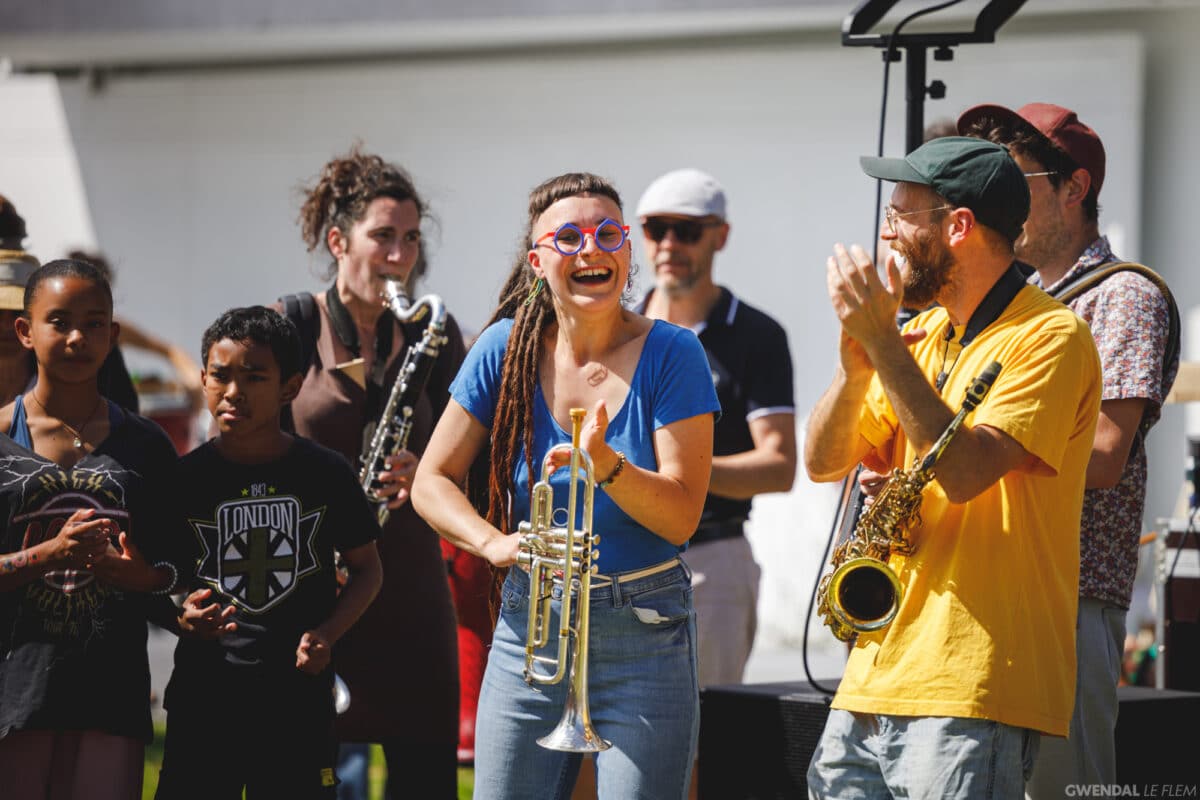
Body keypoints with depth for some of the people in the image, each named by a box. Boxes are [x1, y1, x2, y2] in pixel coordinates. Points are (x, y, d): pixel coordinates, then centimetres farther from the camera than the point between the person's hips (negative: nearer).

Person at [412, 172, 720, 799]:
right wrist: (496, 543, -16)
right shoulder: (508, 348, 1)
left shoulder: (669, 353, -5)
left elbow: (681, 517, -9)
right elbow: (432, 482, 3)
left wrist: (606, 465, -27)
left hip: (643, 636, -2)